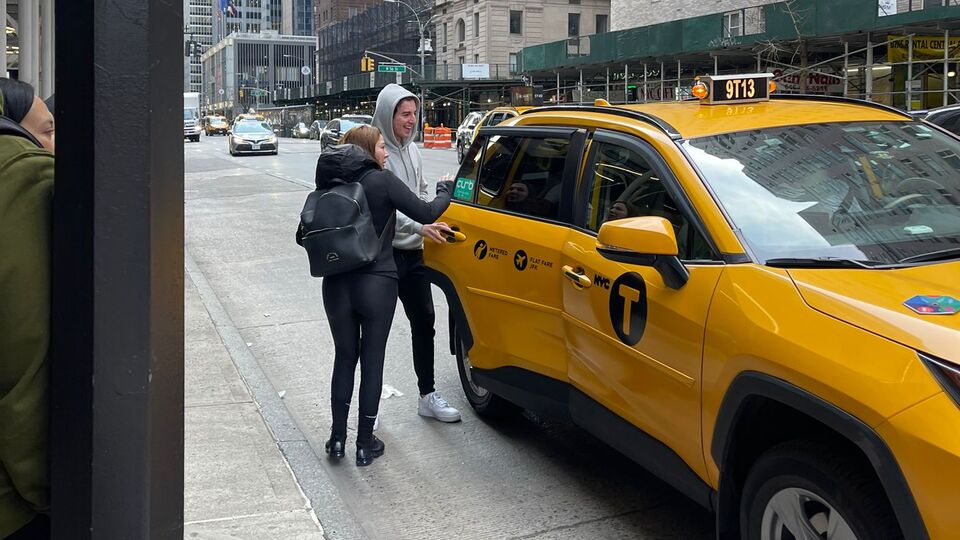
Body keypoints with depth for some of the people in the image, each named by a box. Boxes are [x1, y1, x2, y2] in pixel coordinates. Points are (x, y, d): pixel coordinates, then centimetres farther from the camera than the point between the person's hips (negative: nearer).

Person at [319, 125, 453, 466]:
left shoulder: (330, 183, 3)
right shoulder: (382, 181, -11)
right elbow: (425, 213, -10)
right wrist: (445, 190, 9)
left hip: (336, 285, 4)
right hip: (376, 285, -4)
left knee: (344, 358, 17)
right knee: (372, 363, 8)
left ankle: (338, 438, 21)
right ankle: (365, 445, 14)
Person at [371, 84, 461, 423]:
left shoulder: (411, 150, 10)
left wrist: (432, 222, 5)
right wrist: (420, 227, -29)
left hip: (412, 253, 8)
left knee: (424, 321, 13)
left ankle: (428, 396, 24)